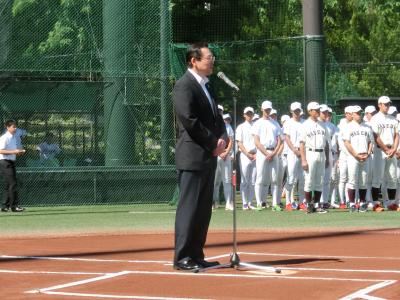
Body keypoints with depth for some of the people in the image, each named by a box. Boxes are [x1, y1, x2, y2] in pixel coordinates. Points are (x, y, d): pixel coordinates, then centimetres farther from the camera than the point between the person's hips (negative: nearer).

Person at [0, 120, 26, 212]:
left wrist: (19, 151, 5)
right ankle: (14, 206, -12)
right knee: (12, 184, -12)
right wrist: (14, 151, -25)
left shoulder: (14, 137, 16)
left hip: (11, 162, 9)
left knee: (8, 185, 10)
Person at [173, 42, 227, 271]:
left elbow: (217, 118, 22)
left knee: (204, 210, 11)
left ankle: (196, 256, 16)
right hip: (192, 156, -9)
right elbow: (190, 121, -18)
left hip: (209, 157, 9)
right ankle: (182, 258, -5)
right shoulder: (184, 85, -10)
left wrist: (222, 139, 3)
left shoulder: (205, 86, 20)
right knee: (189, 208, -8)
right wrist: (214, 143, -12)